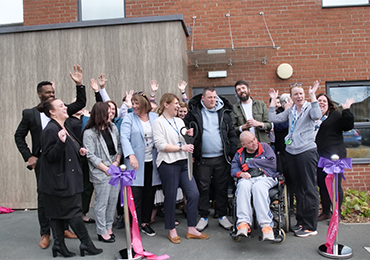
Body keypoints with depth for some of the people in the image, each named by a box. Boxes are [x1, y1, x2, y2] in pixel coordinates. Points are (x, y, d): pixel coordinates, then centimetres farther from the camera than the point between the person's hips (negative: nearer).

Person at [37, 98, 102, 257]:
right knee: (74, 212, -2)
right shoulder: (50, 130, -16)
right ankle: (86, 243, 8)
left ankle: (59, 245, 21)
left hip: (68, 179, 10)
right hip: (58, 180, -10)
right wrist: (61, 142, -33)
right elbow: (50, 156, -20)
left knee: (57, 214, 14)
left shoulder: (64, 129, 15)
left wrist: (79, 151, 8)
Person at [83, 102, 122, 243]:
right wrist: (106, 169, -10)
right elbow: (91, 155, -11)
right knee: (102, 203, 2)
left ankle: (109, 227, 26)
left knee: (113, 201, 11)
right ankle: (102, 232, 16)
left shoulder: (112, 127, 7)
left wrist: (117, 161, -3)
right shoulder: (89, 133, -10)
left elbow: (119, 145, 11)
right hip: (100, 173, -6)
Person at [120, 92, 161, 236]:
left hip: (152, 162, 3)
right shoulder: (129, 118, 0)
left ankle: (145, 222, 24)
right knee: (136, 195, -3)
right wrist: (131, 155, -23)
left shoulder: (155, 117, 9)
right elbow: (124, 137, -10)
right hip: (136, 162, -3)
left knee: (150, 193, 10)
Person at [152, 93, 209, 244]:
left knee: (194, 194, 2)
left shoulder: (180, 121, 16)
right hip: (168, 164, -6)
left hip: (183, 163, 7)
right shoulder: (158, 122, -5)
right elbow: (160, 145, -15)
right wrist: (181, 147, -15)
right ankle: (171, 231, 21)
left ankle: (191, 230, 15)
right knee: (170, 197, 4)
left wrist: (189, 136, 0)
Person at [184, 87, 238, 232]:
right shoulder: (194, 114, 1)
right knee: (203, 188, 6)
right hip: (202, 159, -1)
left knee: (222, 187, 9)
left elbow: (232, 134, 8)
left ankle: (222, 216, 23)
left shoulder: (224, 113, 7)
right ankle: (204, 217, 21)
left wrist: (232, 153, 1)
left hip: (221, 158, 1)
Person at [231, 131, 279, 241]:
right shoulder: (239, 154, 24)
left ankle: (266, 225, -45)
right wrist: (241, 173, -10)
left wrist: (250, 163, 4)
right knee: (243, 185, -36)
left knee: (258, 187, -38)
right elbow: (233, 170, 15)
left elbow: (272, 163, 3)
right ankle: (244, 223, -45)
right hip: (247, 179, 2)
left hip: (265, 178, -1)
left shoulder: (265, 147, 18)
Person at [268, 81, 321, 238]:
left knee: (309, 189, -3)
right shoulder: (290, 111, 15)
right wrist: (273, 100, 7)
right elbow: (273, 119, 7)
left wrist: (312, 95, -20)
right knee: (297, 188, 13)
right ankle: (301, 222, 25)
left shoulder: (309, 107, -1)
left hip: (306, 151, -6)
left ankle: (311, 226, 4)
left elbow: (316, 116, -22)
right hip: (291, 153, 6)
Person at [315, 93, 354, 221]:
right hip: (319, 156, 4)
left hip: (334, 156, -4)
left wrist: (346, 110, -17)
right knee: (322, 185, 11)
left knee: (335, 185, 1)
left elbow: (348, 125, -9)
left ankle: (337, 213, 13)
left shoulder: (335, 115, 2)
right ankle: (326, 212, 24)